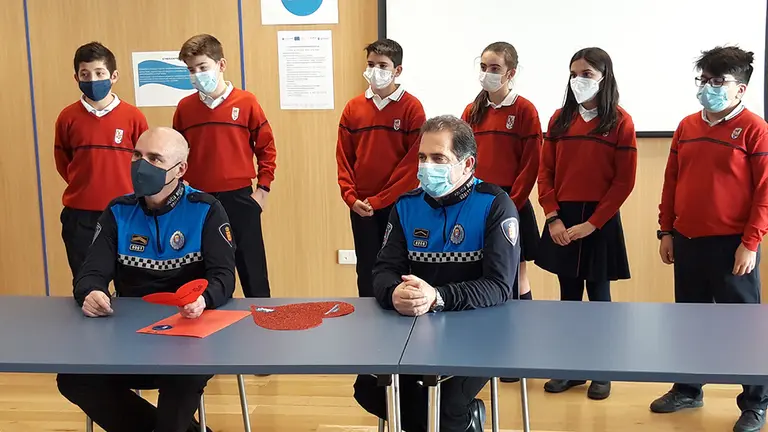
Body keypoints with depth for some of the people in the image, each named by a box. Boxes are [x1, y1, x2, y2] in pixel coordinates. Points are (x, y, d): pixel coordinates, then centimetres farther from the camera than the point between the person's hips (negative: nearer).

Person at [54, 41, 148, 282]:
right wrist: (85, 186, 10)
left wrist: (127, 189, 6)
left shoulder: (133, 116, -6)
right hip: (80, 215, 1)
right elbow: (63, 163, 11)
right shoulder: (68, 117, -2)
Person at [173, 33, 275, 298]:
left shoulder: (246, 102, -4)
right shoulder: (185, 107, 3)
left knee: (252, 272, 5)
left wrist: (262, 188, -2)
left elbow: (266, 148, 1)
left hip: (239, 199, -2)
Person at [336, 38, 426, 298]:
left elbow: (414, 160, -10)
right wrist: (350, 197, -6)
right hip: (361, 206, 3)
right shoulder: (353, 108, 6)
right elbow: (343, 157, 7)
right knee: (366, 269, 9)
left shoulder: (412, 107, -5)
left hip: (399, 205, -3)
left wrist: (379, 200, -12)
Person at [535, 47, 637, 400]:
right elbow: (545, 172, 5)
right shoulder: (560, 119, 6)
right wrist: (553, 216, -6)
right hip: (562, 219, 4)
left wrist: (592, 223, -14)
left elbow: (624, 181, -9)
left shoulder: (620, 122, -5)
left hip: (600, 220, -3)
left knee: (598, 296, 6)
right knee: (568, 295, 11)